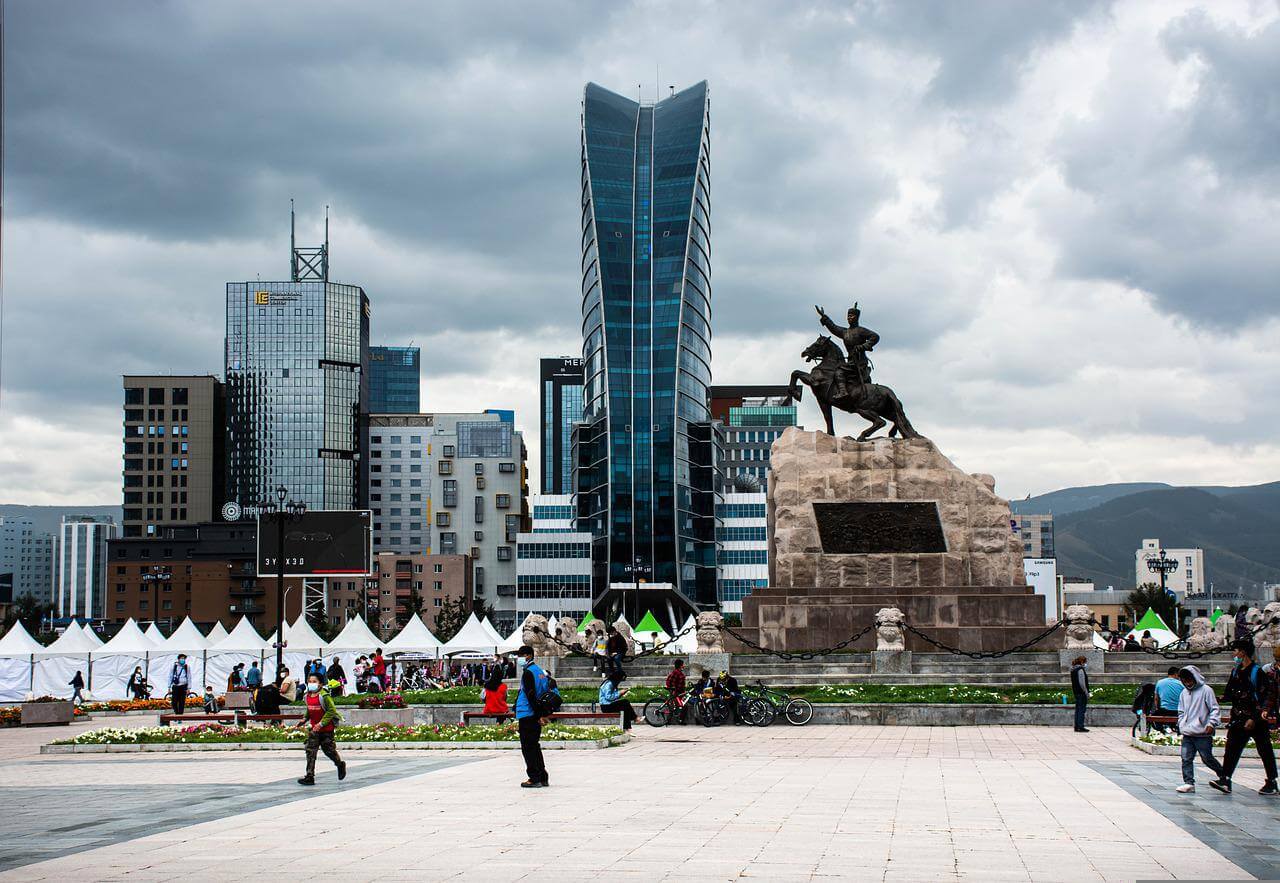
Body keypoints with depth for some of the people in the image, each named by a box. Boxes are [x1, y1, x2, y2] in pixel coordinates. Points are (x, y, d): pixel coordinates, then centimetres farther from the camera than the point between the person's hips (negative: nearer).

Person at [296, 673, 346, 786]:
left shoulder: (324, 696, -17)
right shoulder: (307, 696, 5)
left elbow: (331, 711, -17)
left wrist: (321, 723, -21)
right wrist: (305, 720, 4)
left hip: (326, 728, -6)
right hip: (314, 728, 6)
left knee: (328, 749, 6)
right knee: (310, 751, -4)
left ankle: (340, 765, 35)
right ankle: (310, 776, -4)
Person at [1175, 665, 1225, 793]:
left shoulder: (1206, 690, -4)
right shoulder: (1184, 693, 14)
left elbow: (1214, 709, -5)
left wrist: (1211, 723, -17)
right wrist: (1181, 726, 9)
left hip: (1203, 734, -6)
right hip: (1187, 734, 6)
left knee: (1207, 758, 1)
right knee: (1186, 759, -2)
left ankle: (1224, 775, 22)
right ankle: (1189, 783, 0)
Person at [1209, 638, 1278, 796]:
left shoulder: (1256, 672, -12)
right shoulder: (1236, 671, 10)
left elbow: (1262, 698, -15)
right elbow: (1230, 694, 19)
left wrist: (1254, 719, -19)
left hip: (1256, 720, -7)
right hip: (1239, 719, 7)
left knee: (1265, 752, 3)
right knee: (1232, 749, -2)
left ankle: (1272, 784, 12)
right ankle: (1225, 780, -4)